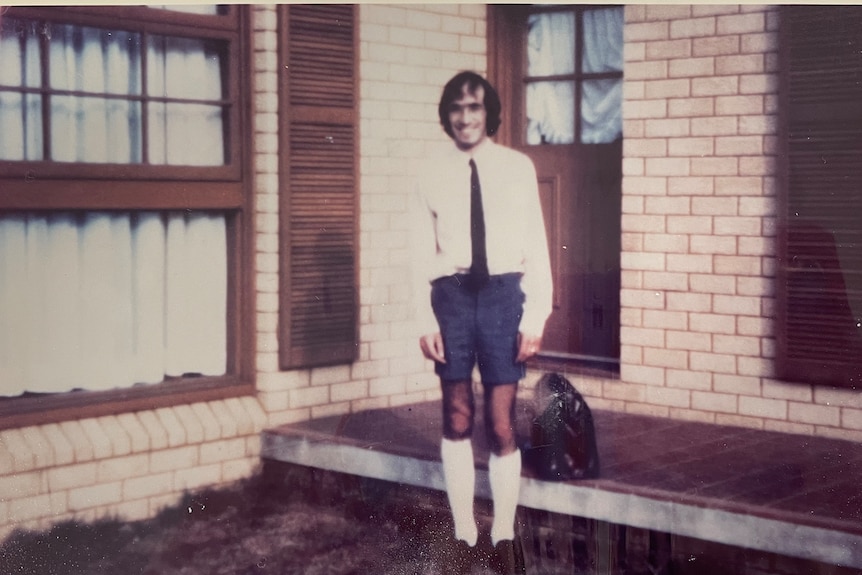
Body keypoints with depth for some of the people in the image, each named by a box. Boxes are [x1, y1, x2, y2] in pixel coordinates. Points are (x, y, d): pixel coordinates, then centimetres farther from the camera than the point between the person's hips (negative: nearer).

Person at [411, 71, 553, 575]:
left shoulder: (518, 168, 1)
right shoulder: (432, 177, 6)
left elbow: (536, 246, 0)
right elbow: (422, 255, 5)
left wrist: (535, 316, -5)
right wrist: (425, 319, -3)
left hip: (503, 294, -2)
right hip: (452, 296, 2)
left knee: (502, 424, 2)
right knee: (457, 421, 9)